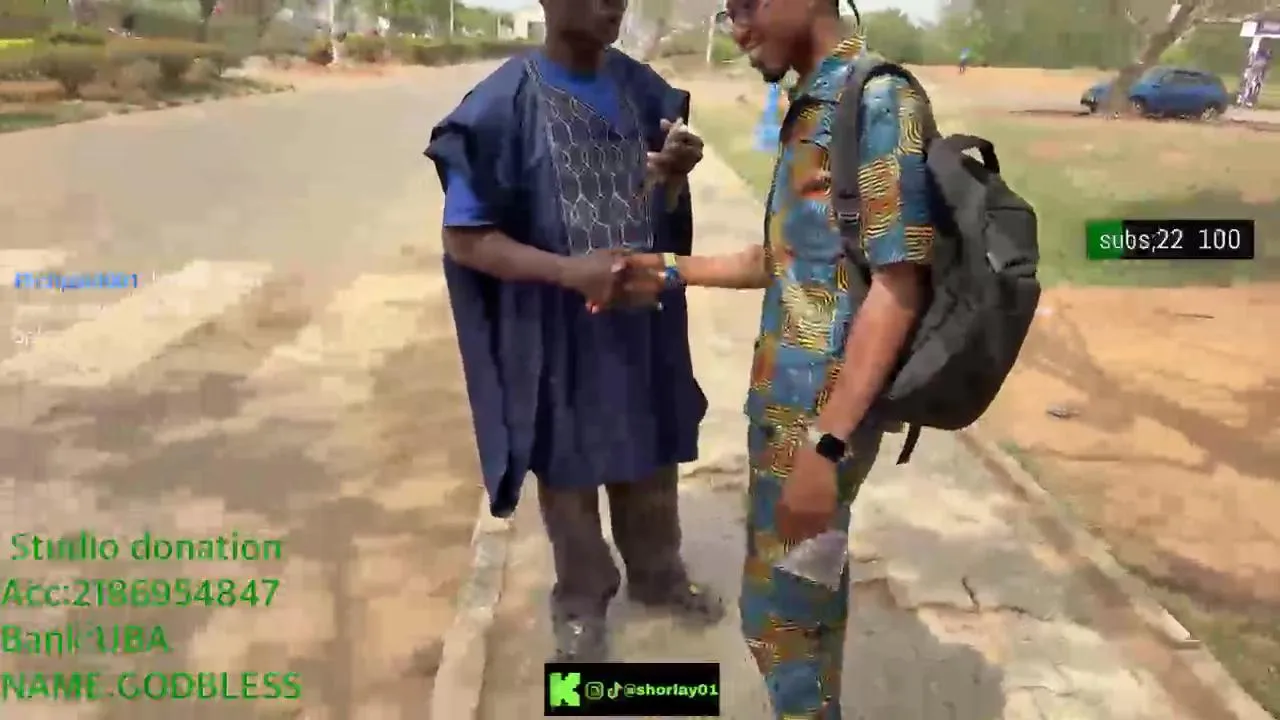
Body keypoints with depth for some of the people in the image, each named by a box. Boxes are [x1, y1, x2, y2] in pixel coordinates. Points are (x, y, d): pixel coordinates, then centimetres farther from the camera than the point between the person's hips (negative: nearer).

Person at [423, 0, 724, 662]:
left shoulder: (643, 90, -1)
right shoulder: (503, 105, -17)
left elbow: (658, 215, 7)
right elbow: (464, 238, -16)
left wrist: (672, 178, -15)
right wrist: (568, 270, -27)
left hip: (642, 321, 5)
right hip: (556, 334, -4)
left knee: (651, 459, 21)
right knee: (569, 468, 15)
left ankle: (657, 576, 46)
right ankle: (580, 599, 39)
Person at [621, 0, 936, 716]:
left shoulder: (880, 100, -16)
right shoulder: (812, 108, 11)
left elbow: (899, 283, -21)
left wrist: (828, 443, -24)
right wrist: (670, 271, 13)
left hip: (821, 411, -8)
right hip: (788, 401, 8)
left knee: (780, 609, 4)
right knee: (807, 591, 20)